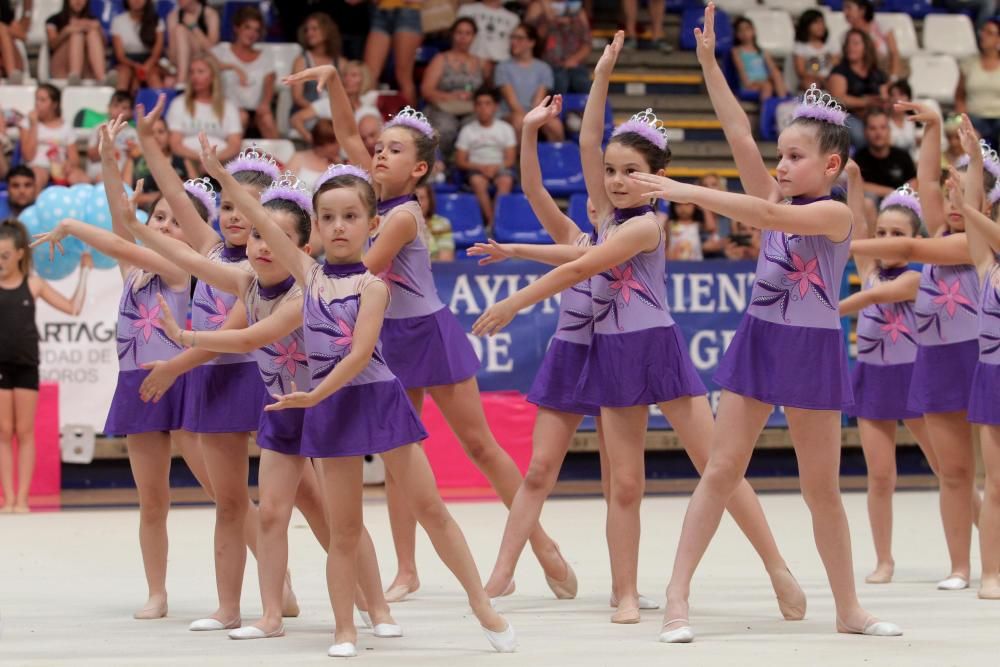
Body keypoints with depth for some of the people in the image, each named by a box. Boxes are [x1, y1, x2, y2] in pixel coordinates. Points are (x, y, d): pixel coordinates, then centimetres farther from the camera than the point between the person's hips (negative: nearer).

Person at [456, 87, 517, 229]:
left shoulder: (505, 128, 11)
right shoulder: (467, 130, 9)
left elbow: (510, 159, 5)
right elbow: (460, 161, 4)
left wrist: (496, 167, -16)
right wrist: (481, 167, -13)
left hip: (500, 168, 0)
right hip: (476, 169, 0)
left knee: (506, 181, -36)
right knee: (477, 181, -37)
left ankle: (494, 222, -44)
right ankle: (491, 221, -38)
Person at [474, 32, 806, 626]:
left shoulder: (646, 225, -14)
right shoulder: (607, 215, 7)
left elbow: (579, 270, -17)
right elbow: (587, 143, 0)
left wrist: (514, 303, -14)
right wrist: (602, 78, -5)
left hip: (659, 351, -6)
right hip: (613, 355, 6)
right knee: (625, 483, 4)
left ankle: (777, 567, -1)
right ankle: (627, 595, 5)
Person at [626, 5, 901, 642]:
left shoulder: (836, 213, -13)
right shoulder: (777, 198, 4)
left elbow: (770, 215, -29)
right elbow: (738, 132, -4)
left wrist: (686, 191, -32)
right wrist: (708, 60, -12)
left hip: (813, 352, -4)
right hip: (759, 342, 4)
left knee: (822, 487, 5)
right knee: (721, 469, -1)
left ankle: (849, 607, 18)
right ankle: (678, 595, -3)